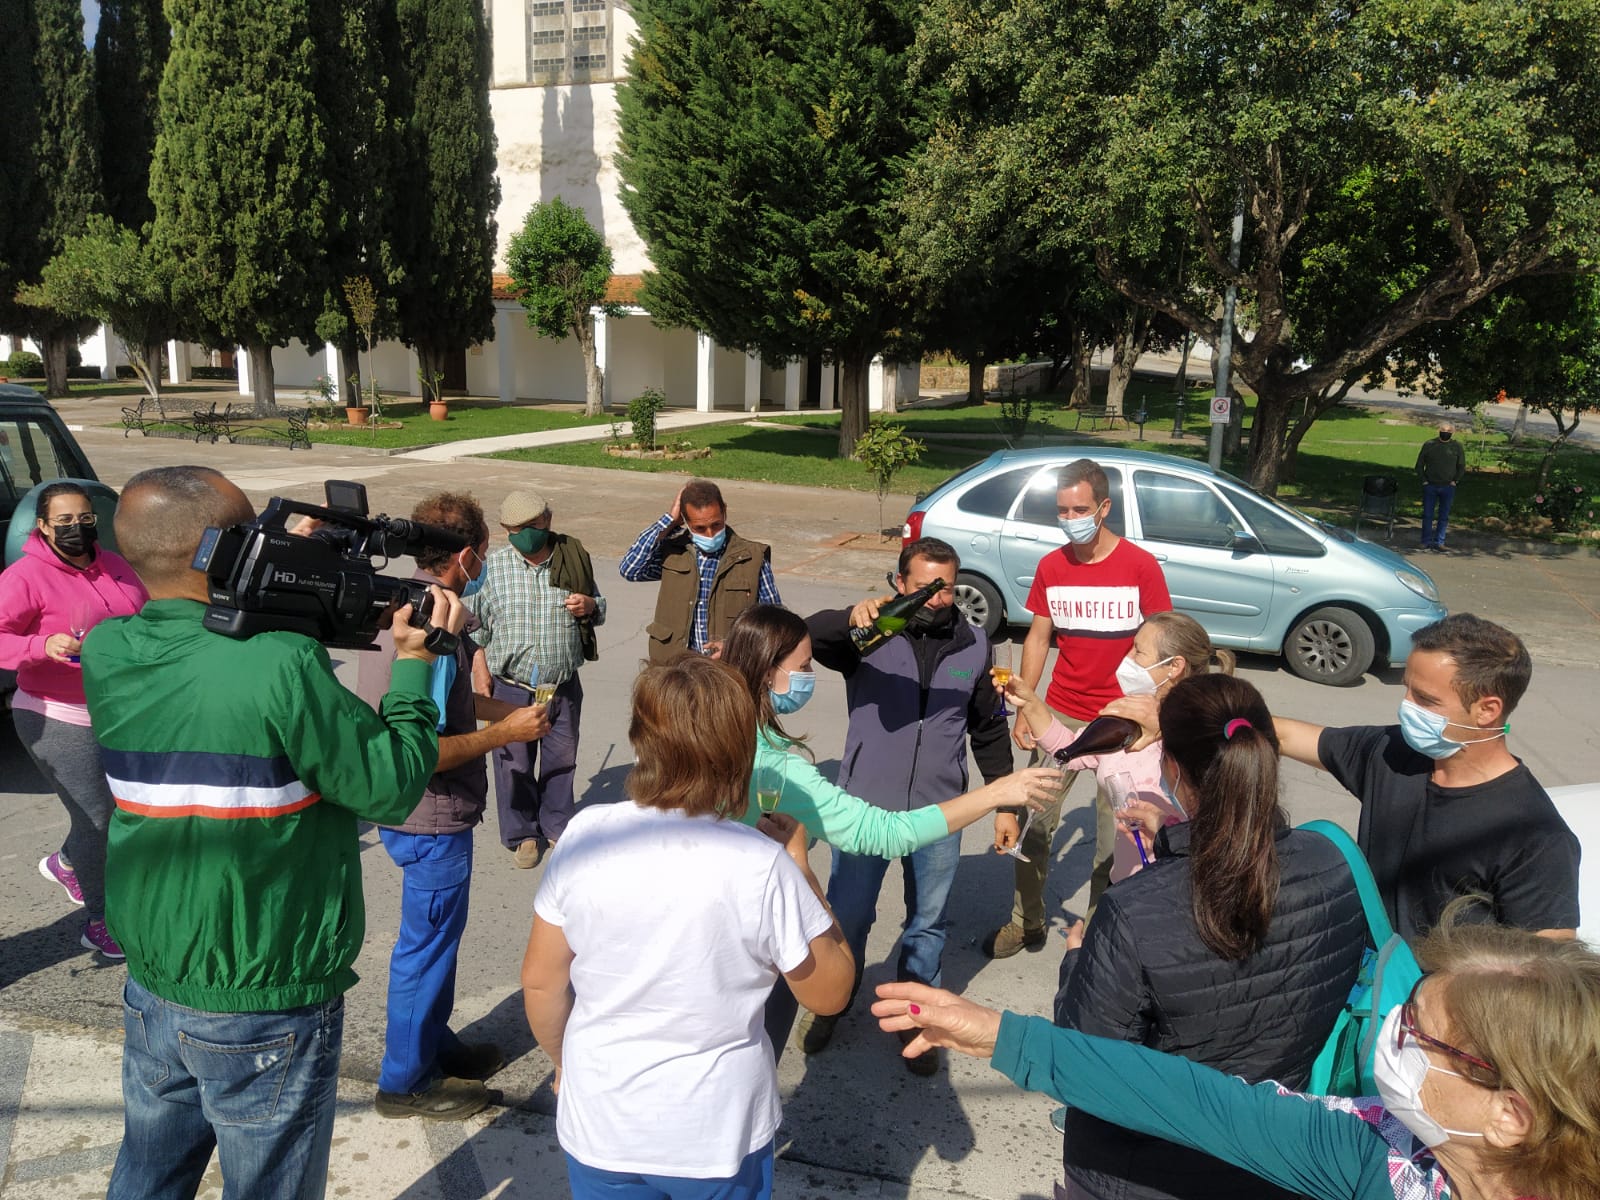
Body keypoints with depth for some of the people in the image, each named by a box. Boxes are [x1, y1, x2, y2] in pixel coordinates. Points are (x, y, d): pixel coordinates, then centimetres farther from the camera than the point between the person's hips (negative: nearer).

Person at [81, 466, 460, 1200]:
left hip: (151, 987, 6)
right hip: (267, 1010, -6)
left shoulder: (105, 653, -8)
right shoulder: (281, 666, -28)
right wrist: (416, 662, -10)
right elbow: (392, 789, -20)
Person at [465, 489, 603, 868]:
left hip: (564, 687, 1)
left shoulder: (573, 559, -1)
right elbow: (475, 619, 6)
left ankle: (557, 825, 35)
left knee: (562, 760, 14)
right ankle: (521, 834, 28)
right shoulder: (493, 566, -3)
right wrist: (479, 666, 0)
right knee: (514, 764, 9)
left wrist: (589, 606, -11)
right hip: (511, 688, -1)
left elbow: (600, 608, 12)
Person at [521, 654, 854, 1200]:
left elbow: (541, 980, -5)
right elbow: (829, 991, -10)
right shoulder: (760, 865, -23)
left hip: (600, 1128, 2)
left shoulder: (585, 835, -16)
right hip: (717, 1137, -2)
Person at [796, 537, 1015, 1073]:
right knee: (847, 915, 11)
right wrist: (851, 618, -47)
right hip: (865, 803, -2)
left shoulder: (973, 646, 2)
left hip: (939, 811, 2)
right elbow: (808, 637, -27)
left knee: (928, 923, 15)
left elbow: (989, 729, 12)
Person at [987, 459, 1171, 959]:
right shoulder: (1051, 567, 2)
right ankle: (1026, 922, 23)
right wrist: (1024, 710, 2)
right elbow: (1038, 639, 7)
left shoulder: (1141, 566, -10)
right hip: (1060, 715, 3)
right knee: (1034, 822, 7)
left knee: (1113, 834, 6)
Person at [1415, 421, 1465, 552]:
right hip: (1430, 486, 0)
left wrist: (1455, 481, -1)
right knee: (1427, 515, 2)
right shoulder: (1429, 444, 0)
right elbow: (1419, 465, 6)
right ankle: (1426, 541, 9)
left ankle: (1439, 542, 10)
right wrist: (1424, 480, -1)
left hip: (1448, 487, 0)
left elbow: (1462, 467, 9)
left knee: (1444, 516, 4)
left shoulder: (1457, 446, 2)